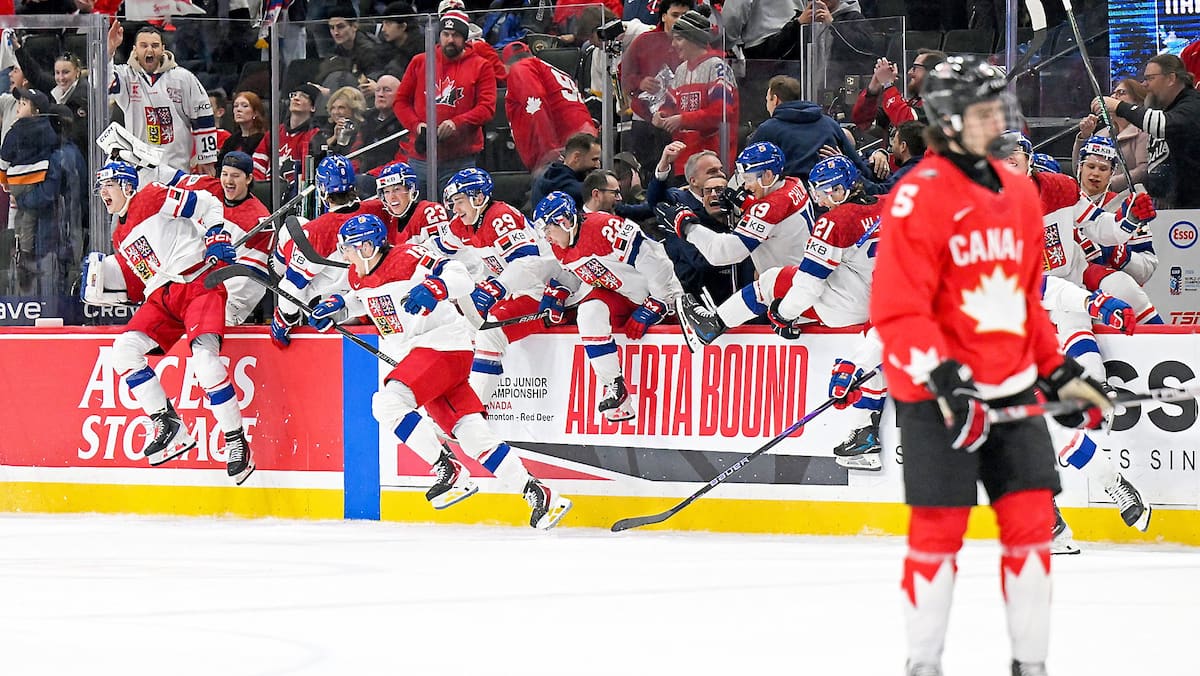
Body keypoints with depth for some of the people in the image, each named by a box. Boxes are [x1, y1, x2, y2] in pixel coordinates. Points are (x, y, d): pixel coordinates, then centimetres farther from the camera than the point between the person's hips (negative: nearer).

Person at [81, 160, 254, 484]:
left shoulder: (152, 198, -1)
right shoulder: (120, 237, 23)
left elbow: (207, 204, -4)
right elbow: (131, 285, 20)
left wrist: (216, 237, -14)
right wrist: (100, 273, 6)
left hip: (197, 280, -8)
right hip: (161, 298, 8)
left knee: (204, 357, -26)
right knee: (124, 350, -10)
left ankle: (236, 441, -20)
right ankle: (169, 427, -11)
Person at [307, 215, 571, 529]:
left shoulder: (407, 257, -16)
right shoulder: (359, 276, 10)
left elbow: (459, 276, -23)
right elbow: (361, 299, 33)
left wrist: (433, 288, -42)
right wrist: (336, 306, 14)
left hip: (444, 345, -8)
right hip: (417, 355, 8)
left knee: (388, 402, -25)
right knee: (472, 435, -1)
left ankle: (449, 472, -18)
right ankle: (537, 495, 2)